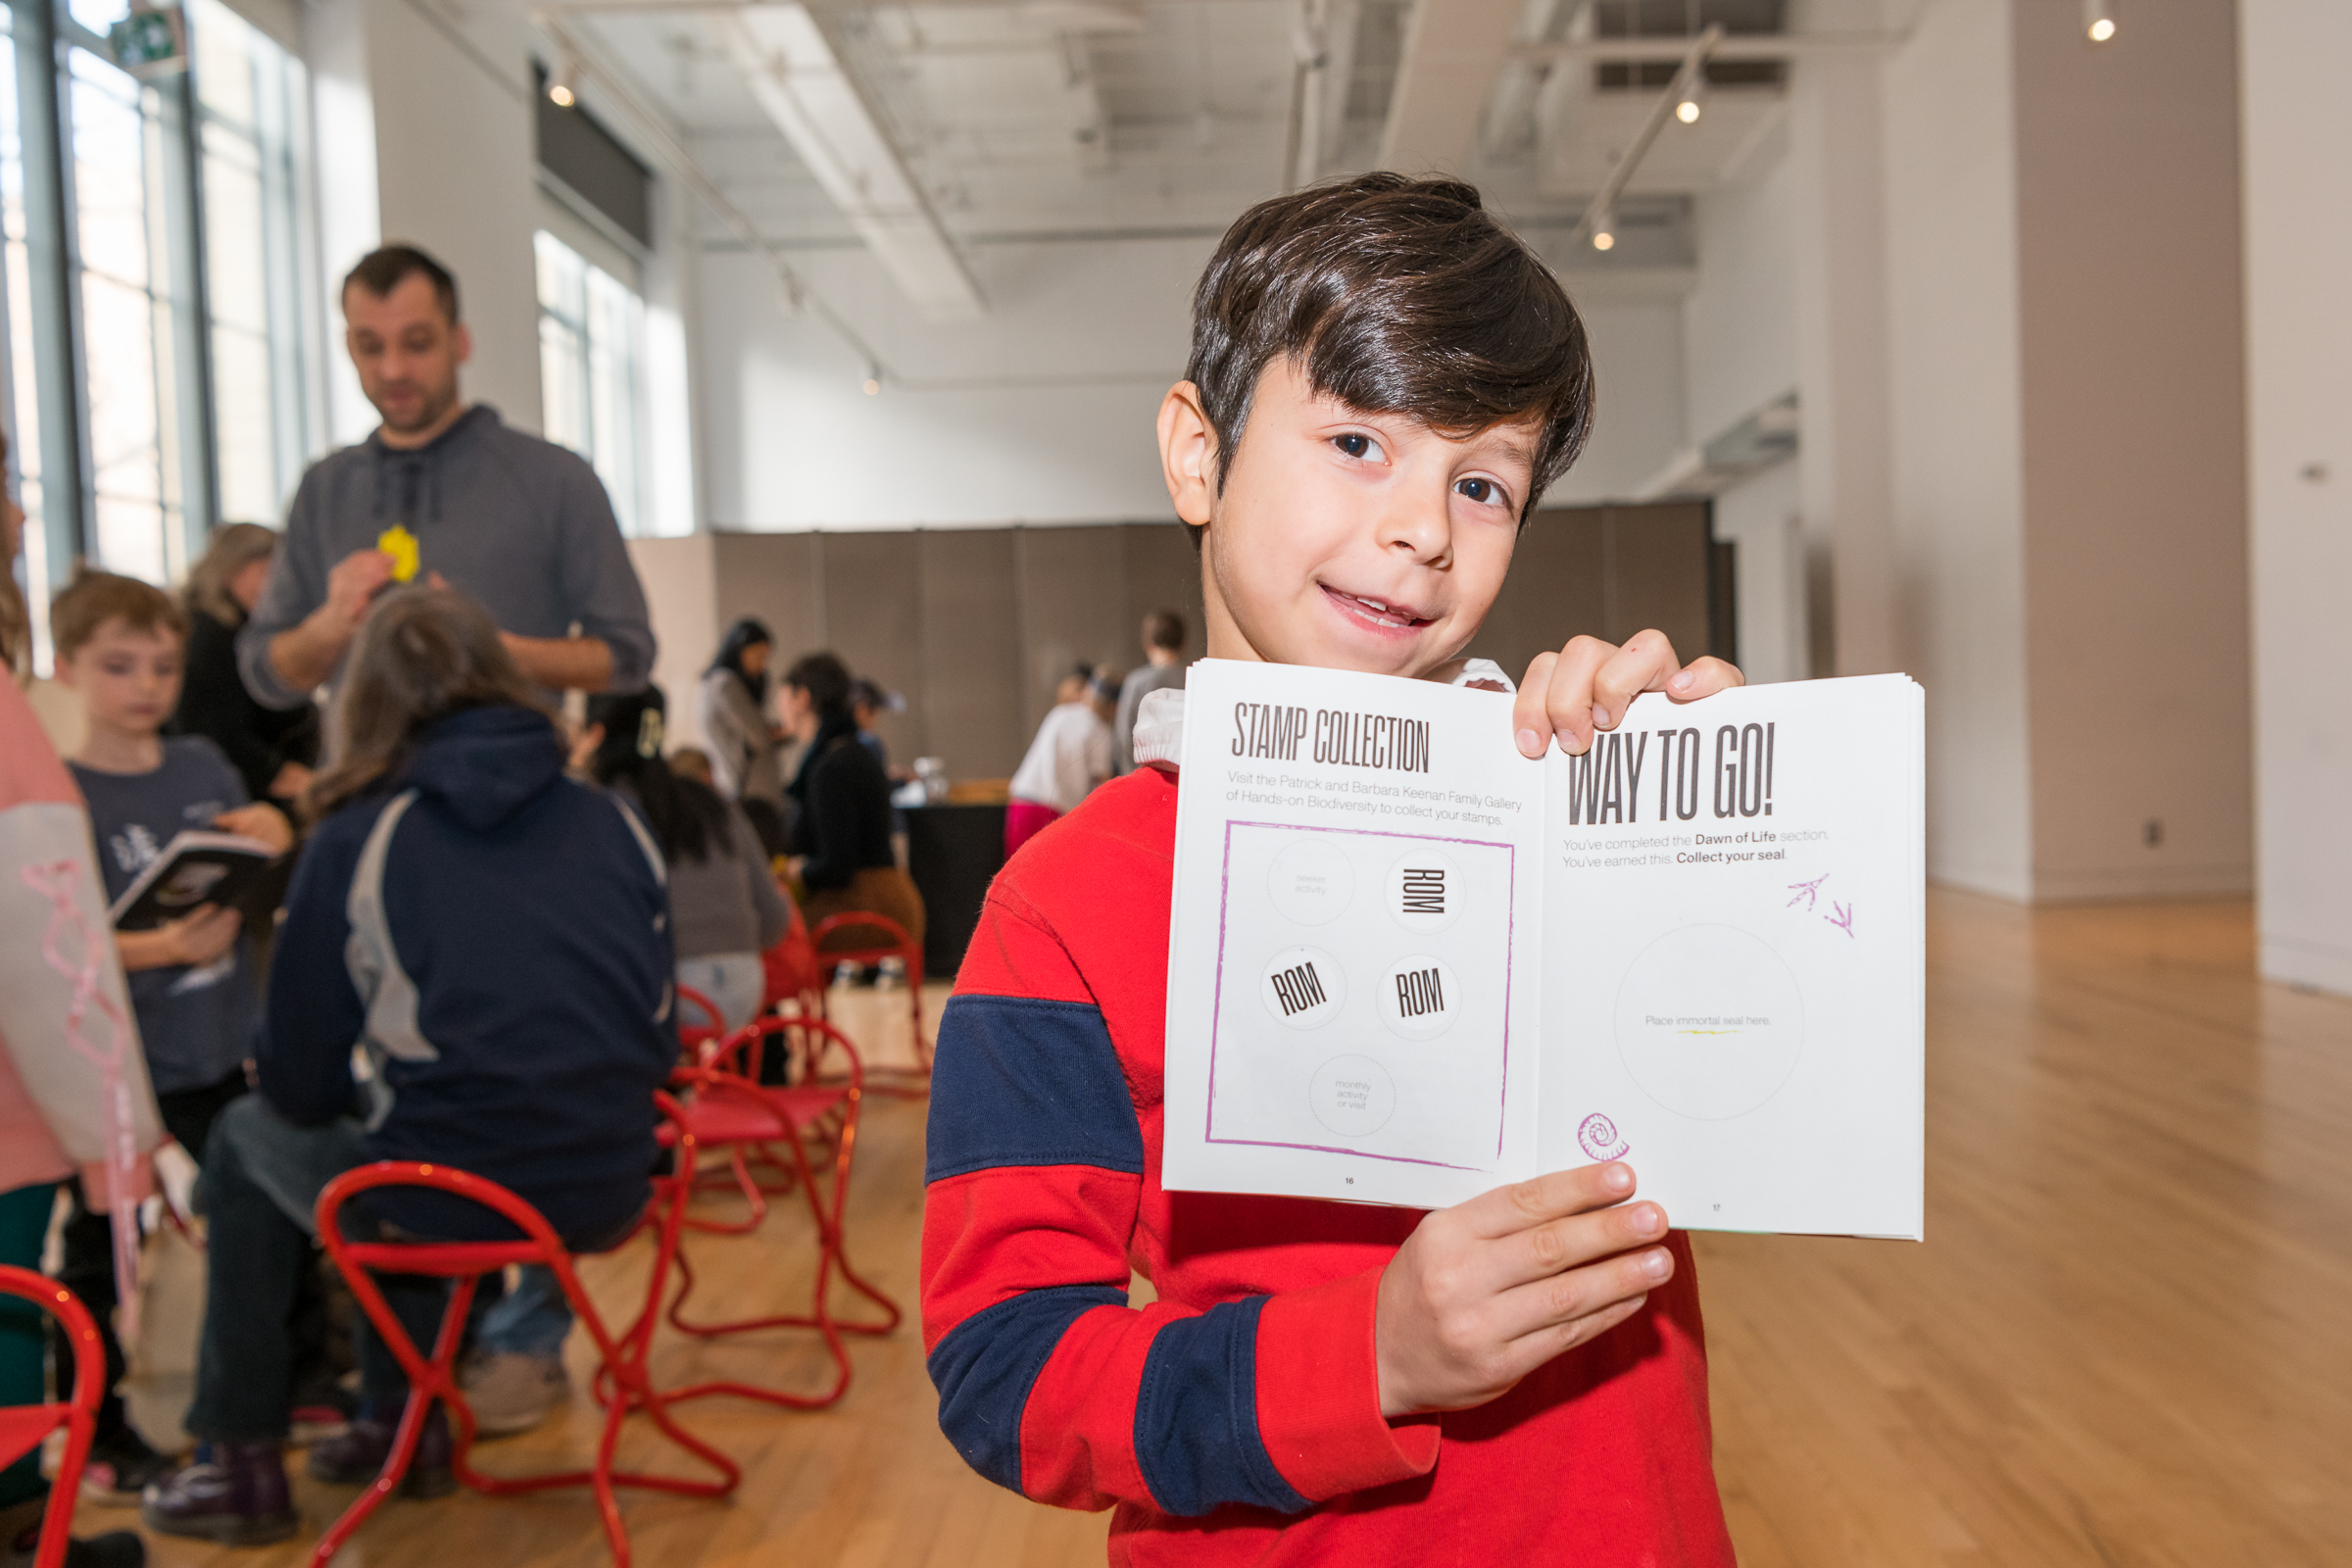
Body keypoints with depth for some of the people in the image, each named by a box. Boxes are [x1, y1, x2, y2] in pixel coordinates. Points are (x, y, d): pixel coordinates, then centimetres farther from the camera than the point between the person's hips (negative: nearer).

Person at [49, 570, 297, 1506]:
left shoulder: (203, 767, 4)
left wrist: (273, 836, -8)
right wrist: (158, 948, -29)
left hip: (216, 1050, 6)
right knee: (98, 1252, 8)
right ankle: (98, 1437, 23)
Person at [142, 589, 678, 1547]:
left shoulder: (357, 840, -4)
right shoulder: (614, 822, 6)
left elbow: (300, 1087, 2)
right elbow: (657, 1047, 10)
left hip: (449, 1202, -4)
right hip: (606, 1197, 5)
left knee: (247, 1139, 25)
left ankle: (240, 1464, 30)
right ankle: (402, 1424, 39)